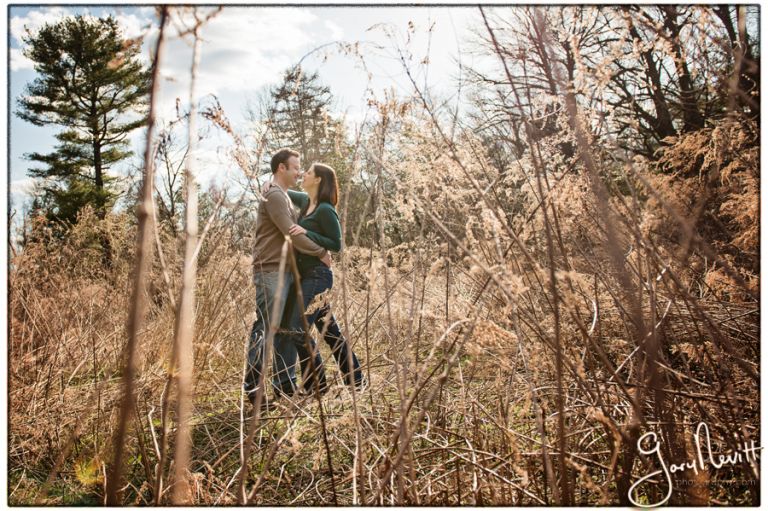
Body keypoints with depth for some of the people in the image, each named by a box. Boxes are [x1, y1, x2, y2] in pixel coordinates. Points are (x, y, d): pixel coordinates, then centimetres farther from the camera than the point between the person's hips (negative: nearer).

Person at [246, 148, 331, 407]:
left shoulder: (283, 196, 22)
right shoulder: (274, 196, -11)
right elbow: (293, 235, -17)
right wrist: (321, 253, -8)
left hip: (285, 271, 10)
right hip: (271, 271, -10)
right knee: (265, 329, -7)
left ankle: (285, 384, 17)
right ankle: (252, 387, -1)